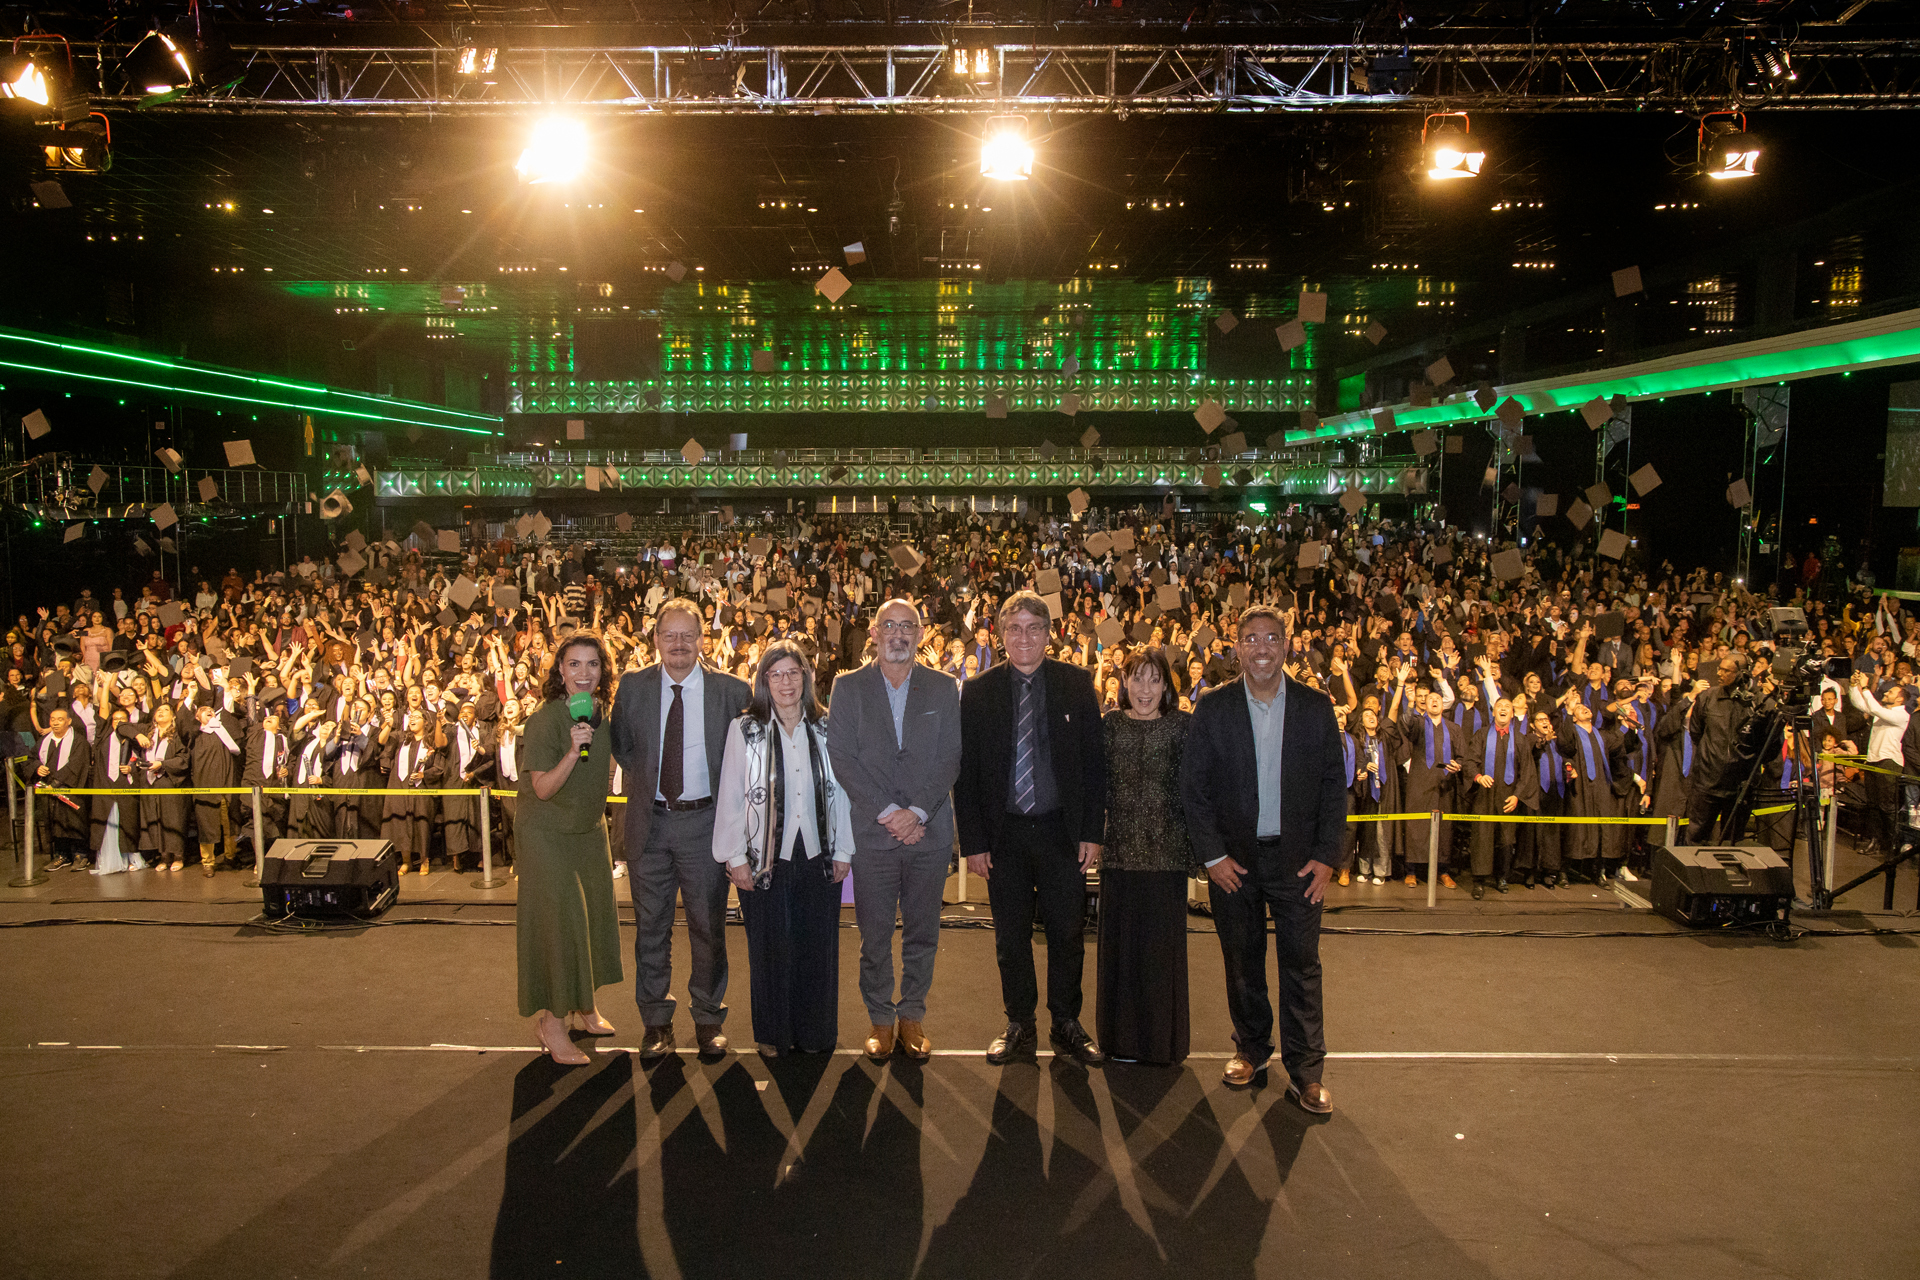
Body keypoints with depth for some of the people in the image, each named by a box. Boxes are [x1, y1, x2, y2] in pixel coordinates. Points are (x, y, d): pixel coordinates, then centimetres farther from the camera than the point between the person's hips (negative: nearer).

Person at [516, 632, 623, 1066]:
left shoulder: (601, 713, 1)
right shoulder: (547, 718, -20)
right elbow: (543, 788, -22)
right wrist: (573, 750, -35)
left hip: (590, 830, 7)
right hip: (547, 834, -7)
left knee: (594, 912, 12)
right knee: (559, 919, -6)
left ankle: (584, 1006, 28)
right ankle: (552, 1021, 7)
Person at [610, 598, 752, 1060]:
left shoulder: (732, 691, -4)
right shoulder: (633, 686, 2)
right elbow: (620, 745, 14)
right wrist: (646, 779, 4)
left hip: (705, 819, -1)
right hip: (650, 820, 2)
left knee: (708, 926, 8)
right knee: (651, 927, 9)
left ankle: (709, 1019, 22)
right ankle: (656, 1022, 21)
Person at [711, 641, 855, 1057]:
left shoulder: (826, 728, 5)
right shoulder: (745, 730, -1)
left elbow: (840, 792, 6)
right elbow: (730, 797, -1)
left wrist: (843, 851, 3)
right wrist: (735, 857, -4)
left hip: (818, 856, 2)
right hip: (766, 859, -2)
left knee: (817, 945, 6)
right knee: (772, 947, 5)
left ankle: (814, 1032, 22)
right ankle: (773, 1034, 21)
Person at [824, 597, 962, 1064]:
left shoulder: (944, 688, 7)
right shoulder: (848, 687, 5)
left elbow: (950, 759, 1)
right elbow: (843, 759, -4)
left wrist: (916, 811, -11)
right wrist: (888, 812, -12)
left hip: (929, 833, 1)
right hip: (872, 833, -1)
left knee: (922, 933, 8)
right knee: (875, 934, 4)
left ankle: (912, 1015, 22)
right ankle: (881, 1018, 19)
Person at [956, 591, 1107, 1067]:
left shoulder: (1077, 684, 2)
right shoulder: (978, 692, 1)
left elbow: (1096, 759, 2)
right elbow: (965, 771, 2)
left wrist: (1093, 830, -4)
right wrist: (973, 840, -4)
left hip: (1062, 830, 0)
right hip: (1004, 834, 0)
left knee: (1068, 933, 6)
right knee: (1011, 937, 9)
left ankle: (1066, 1026, 21)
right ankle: (1019, 1024, 24)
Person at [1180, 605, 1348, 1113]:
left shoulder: (1315, 707, 0)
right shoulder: (1214, 707, -2)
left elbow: (1334, 784, 2)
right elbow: (1193, 784, -2)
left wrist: (1326, 856, -5)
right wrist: (1213, 855, -7)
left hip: (1297, 857, 0)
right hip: (1233, 859, 0)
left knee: (1301, 962, 2)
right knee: (1242, 960, 11)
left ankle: (1306, 1069, 12)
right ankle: (1251, 1048, 29)